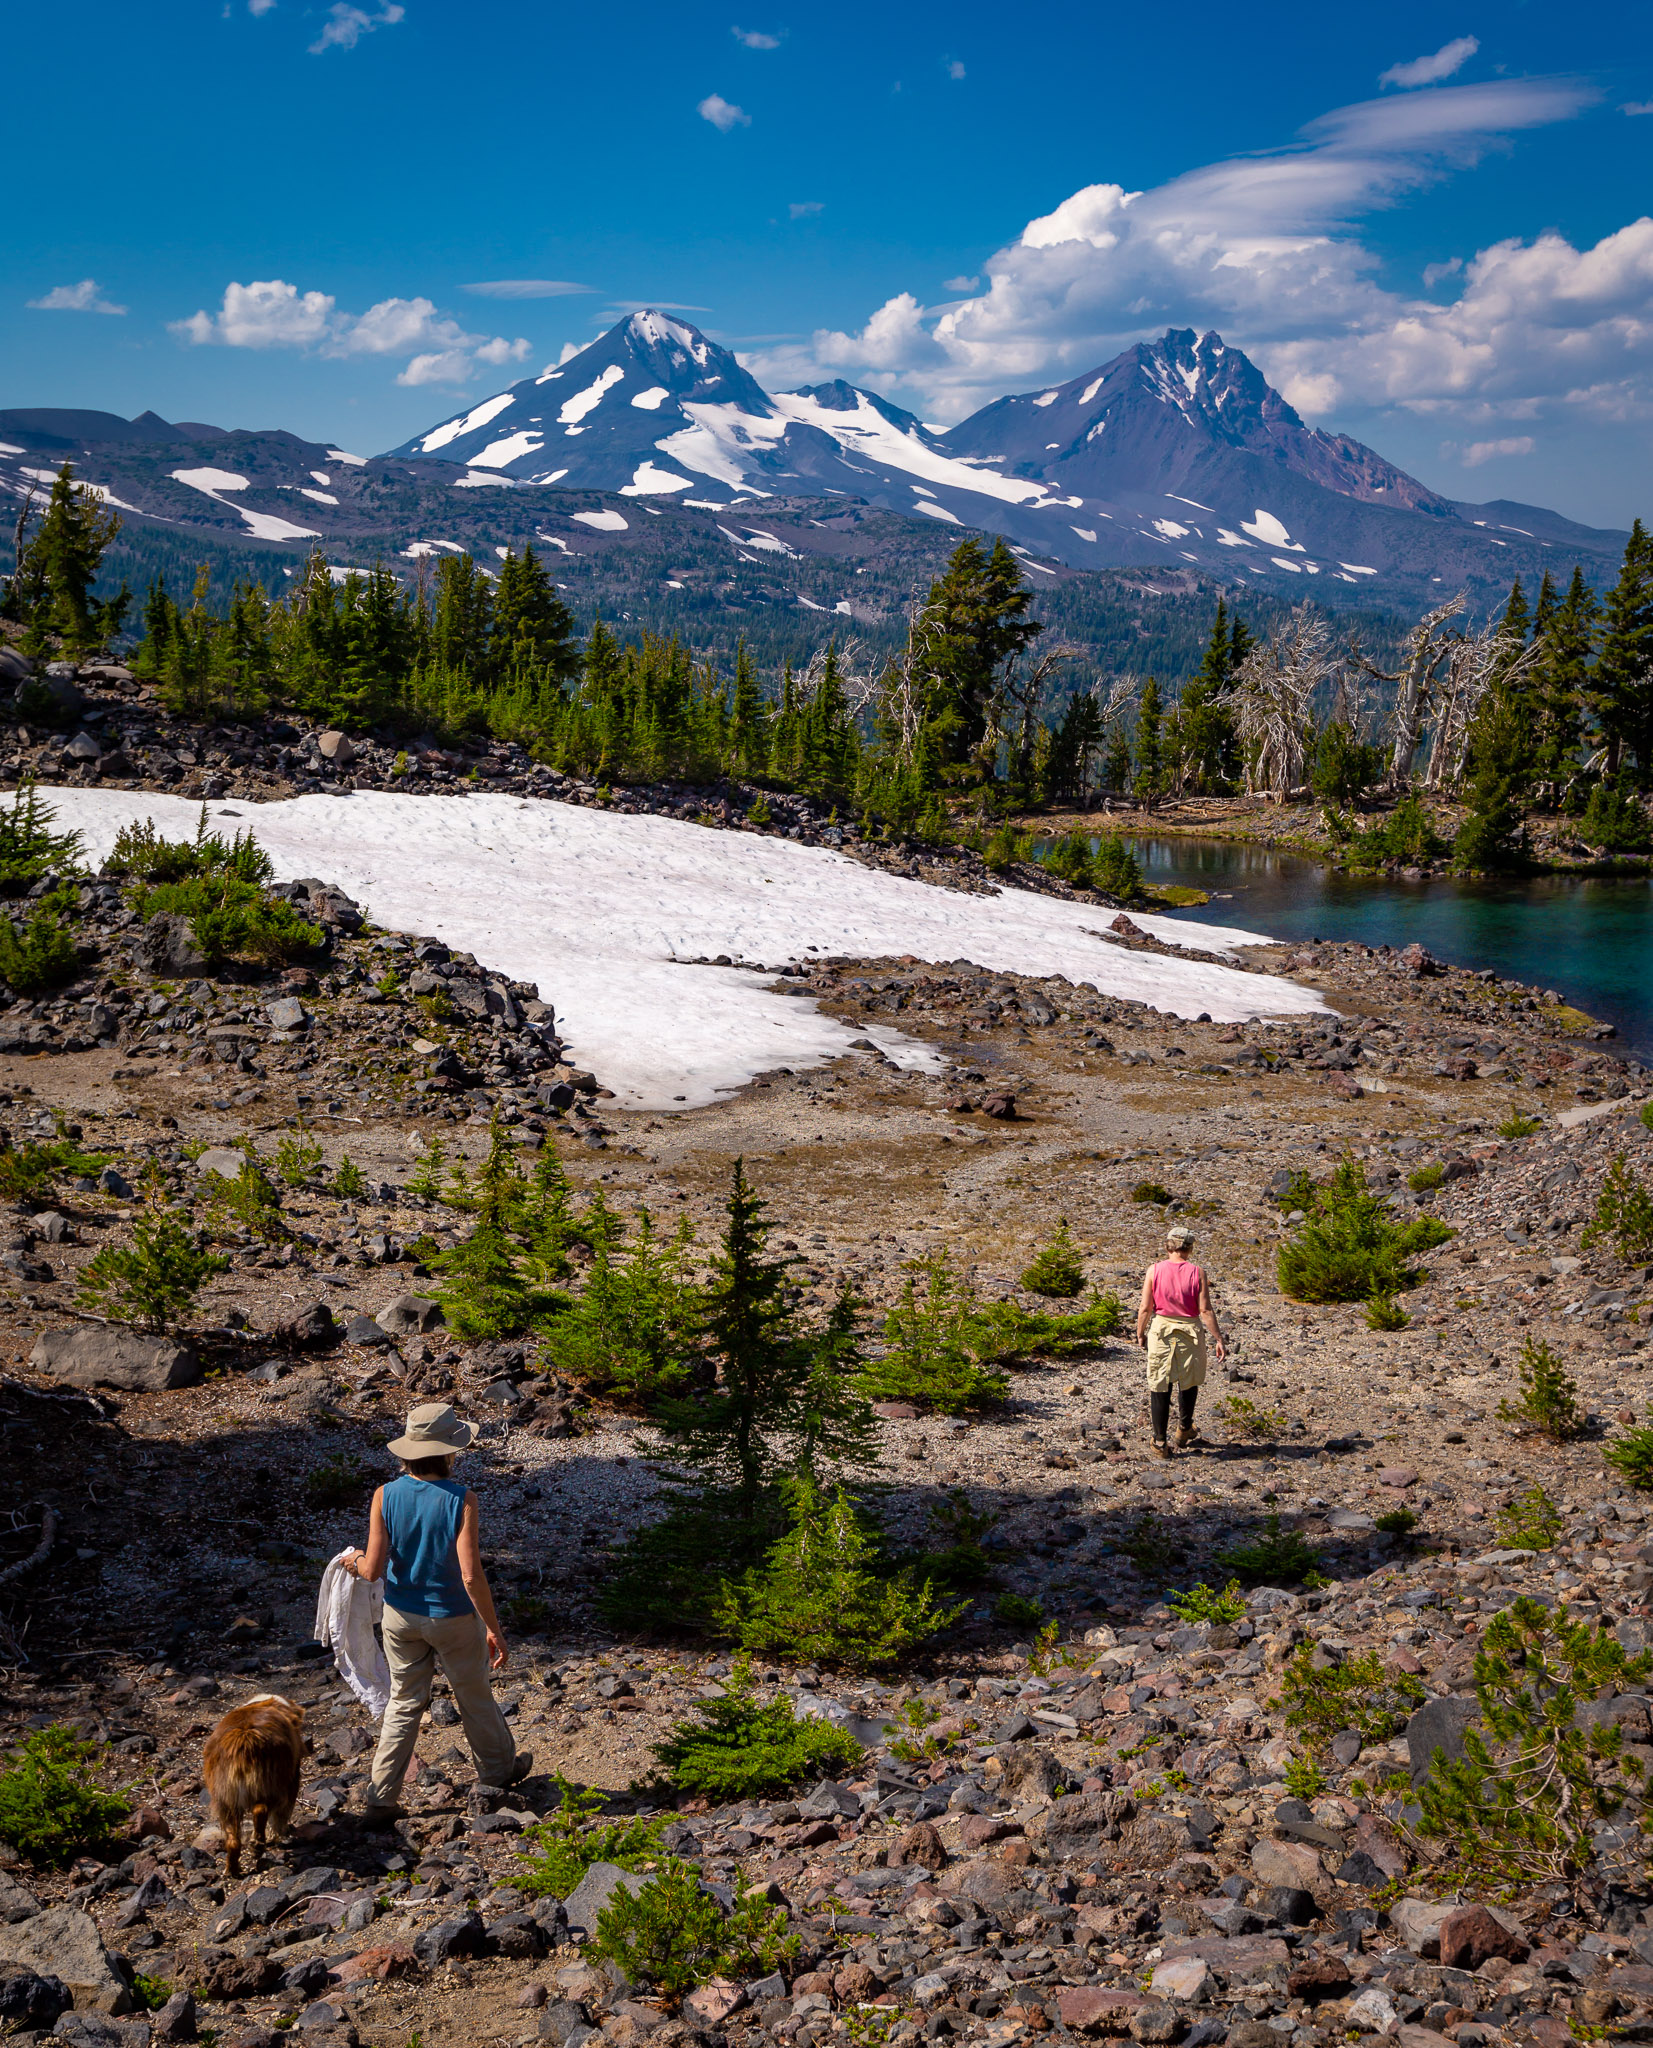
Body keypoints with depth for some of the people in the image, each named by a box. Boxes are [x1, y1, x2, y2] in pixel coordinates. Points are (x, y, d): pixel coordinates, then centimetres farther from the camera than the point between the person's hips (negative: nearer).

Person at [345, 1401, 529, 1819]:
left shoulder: (385, 1496, -14)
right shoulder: (461, 1500, -24)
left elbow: (373, 1570, -14)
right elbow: (471, 1576, -25)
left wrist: (356, 1562, 9)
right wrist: (494, 1629, -15)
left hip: (401, 1616, 3)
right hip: (453, 1618, -2)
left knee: (404, 1703, 18)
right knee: (474, 1698, 20)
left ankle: (381, 1797, 19)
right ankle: (499, 1769, 41)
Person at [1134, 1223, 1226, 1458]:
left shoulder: (1154, 1270, -7)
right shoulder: (1196, 1273, -8)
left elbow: (1145, 1308, -4)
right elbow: (1205, 1310, -10)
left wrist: (1140, 1334, 10)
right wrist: (1218, 1339, -2)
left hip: (1161, 1330, 0)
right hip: (1189, 1331, 0)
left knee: (1159, 1387, 7)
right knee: (1188, 1382, 23)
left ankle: (1160, 1442, 8)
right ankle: (1184, 1430, 38)